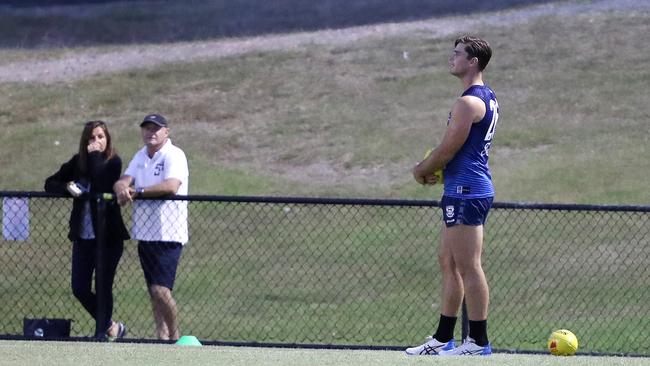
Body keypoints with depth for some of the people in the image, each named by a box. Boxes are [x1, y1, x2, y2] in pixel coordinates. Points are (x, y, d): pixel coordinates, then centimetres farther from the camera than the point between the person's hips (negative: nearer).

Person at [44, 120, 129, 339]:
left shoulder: (113, 162, -6)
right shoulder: (78, 162, 7)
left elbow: (102, 186, -24)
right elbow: (50, 184, 9)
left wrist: (95, 156, -18)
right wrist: (67, 187, -11)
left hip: (108, 237, -5)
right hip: (83, 236, 5)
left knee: (103, 288, -3)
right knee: (80, 289, 4)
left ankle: (103, 331, 12)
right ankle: (111, 328, 23)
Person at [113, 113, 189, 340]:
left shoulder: (174, 156, -9)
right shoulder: (140, 157, 16)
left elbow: (171, 186, -25)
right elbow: (125, 181, 5)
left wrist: (137, 191, -22)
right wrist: (122, 187, -20)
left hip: (168, 234, -8)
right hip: (144, 234, 8)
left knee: (161, 289, -16)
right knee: (153, 292, 9)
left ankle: (175, 336, -2)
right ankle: (162, 337, 15)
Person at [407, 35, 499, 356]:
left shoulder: (468, 103, -16)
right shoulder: (487, 98, 16)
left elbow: (447, 150, -15)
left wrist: (421, 170, 3)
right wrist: (435, 168, 11)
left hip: (465, 192, -11)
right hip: (467, 190, 11)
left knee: (468, 267, -7)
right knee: (448, 261, 14)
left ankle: (478, 341, -6)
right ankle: (443, 339, 18)